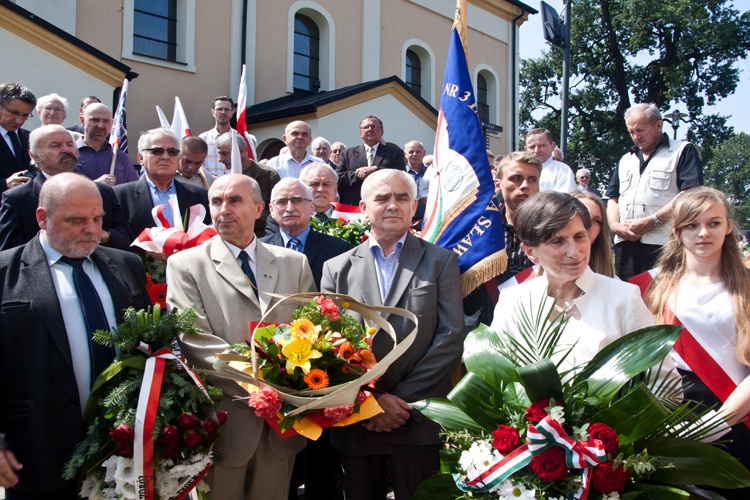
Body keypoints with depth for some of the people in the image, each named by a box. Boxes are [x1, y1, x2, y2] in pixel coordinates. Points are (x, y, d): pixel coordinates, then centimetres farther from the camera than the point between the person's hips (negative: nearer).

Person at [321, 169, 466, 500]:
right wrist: (370, 398, -9)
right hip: (356, 423, 2)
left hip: (419, 423, -1)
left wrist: (403, 399, -10)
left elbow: (451, 338, -4)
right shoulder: (337, 269, 9)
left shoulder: (441, 262, 5)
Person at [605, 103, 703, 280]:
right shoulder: (625, 160, 25)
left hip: (663, 245, -5)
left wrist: (652, 221, -15)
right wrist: (615, 225, 0)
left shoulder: (683, 151, 5)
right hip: (625, 243, 6)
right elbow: (613, 198, 21)